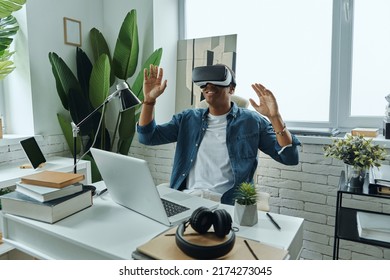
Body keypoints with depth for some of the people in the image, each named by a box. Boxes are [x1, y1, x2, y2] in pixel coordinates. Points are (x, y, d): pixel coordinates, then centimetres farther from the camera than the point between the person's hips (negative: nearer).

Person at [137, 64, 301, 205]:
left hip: (227, 203, -2)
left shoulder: (252, 122, 4)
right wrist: (149, 100, -2)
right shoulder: (188, 119, 13)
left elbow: (290, 158, -2)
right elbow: (147, 137, 11)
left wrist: (274, 117, -17)